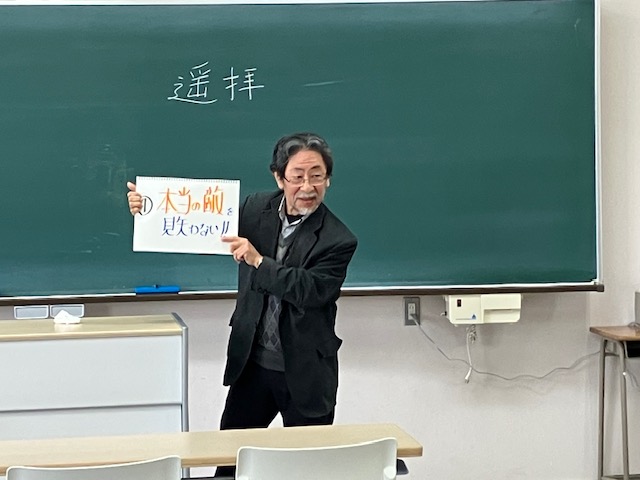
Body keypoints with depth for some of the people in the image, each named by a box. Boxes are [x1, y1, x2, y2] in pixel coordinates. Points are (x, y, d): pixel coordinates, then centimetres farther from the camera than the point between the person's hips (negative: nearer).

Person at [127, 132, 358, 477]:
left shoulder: (338, 240, -15)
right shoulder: (257, 209, -2)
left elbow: (313, 290, -25)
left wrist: (258, 261, -32)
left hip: (305, 373, -4)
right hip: (252, 362, 4)